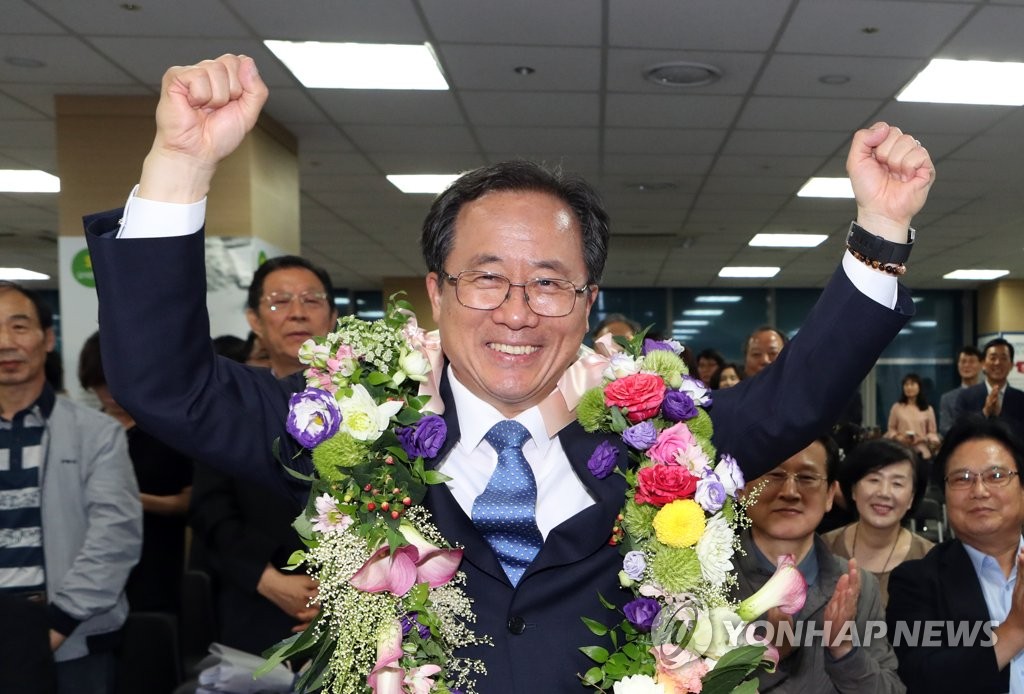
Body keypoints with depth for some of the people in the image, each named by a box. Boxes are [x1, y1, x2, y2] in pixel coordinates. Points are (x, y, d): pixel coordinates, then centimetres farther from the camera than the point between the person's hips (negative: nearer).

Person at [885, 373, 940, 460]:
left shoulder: (928, 409, 8)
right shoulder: (896, 407, 7)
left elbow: (933, 432, 9)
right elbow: (891, 429, 10)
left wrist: (923, 438, -10)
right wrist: (899, 438, -9)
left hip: (921, 452, 1)